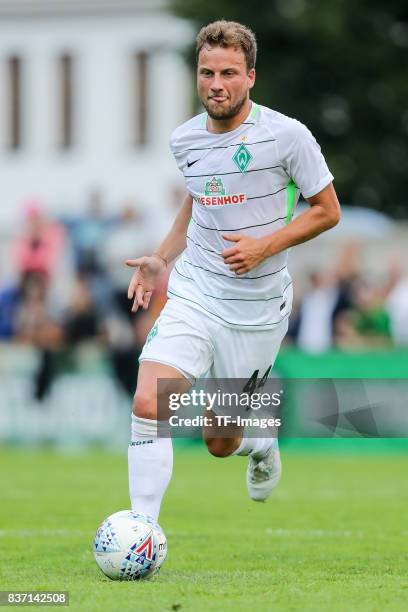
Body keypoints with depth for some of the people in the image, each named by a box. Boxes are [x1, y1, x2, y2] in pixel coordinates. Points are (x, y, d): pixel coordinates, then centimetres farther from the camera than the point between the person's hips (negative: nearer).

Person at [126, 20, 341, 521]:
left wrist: (265, 245, -17)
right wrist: (162, 259, 8)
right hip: (193, 292, 3)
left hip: (256, 305, -3)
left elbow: (326, 210, -3)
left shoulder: (286, 135, -12)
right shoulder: (184, 140, 2)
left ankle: (264, 447, 45)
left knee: (220, 442, 7)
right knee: (148, 403, -20)